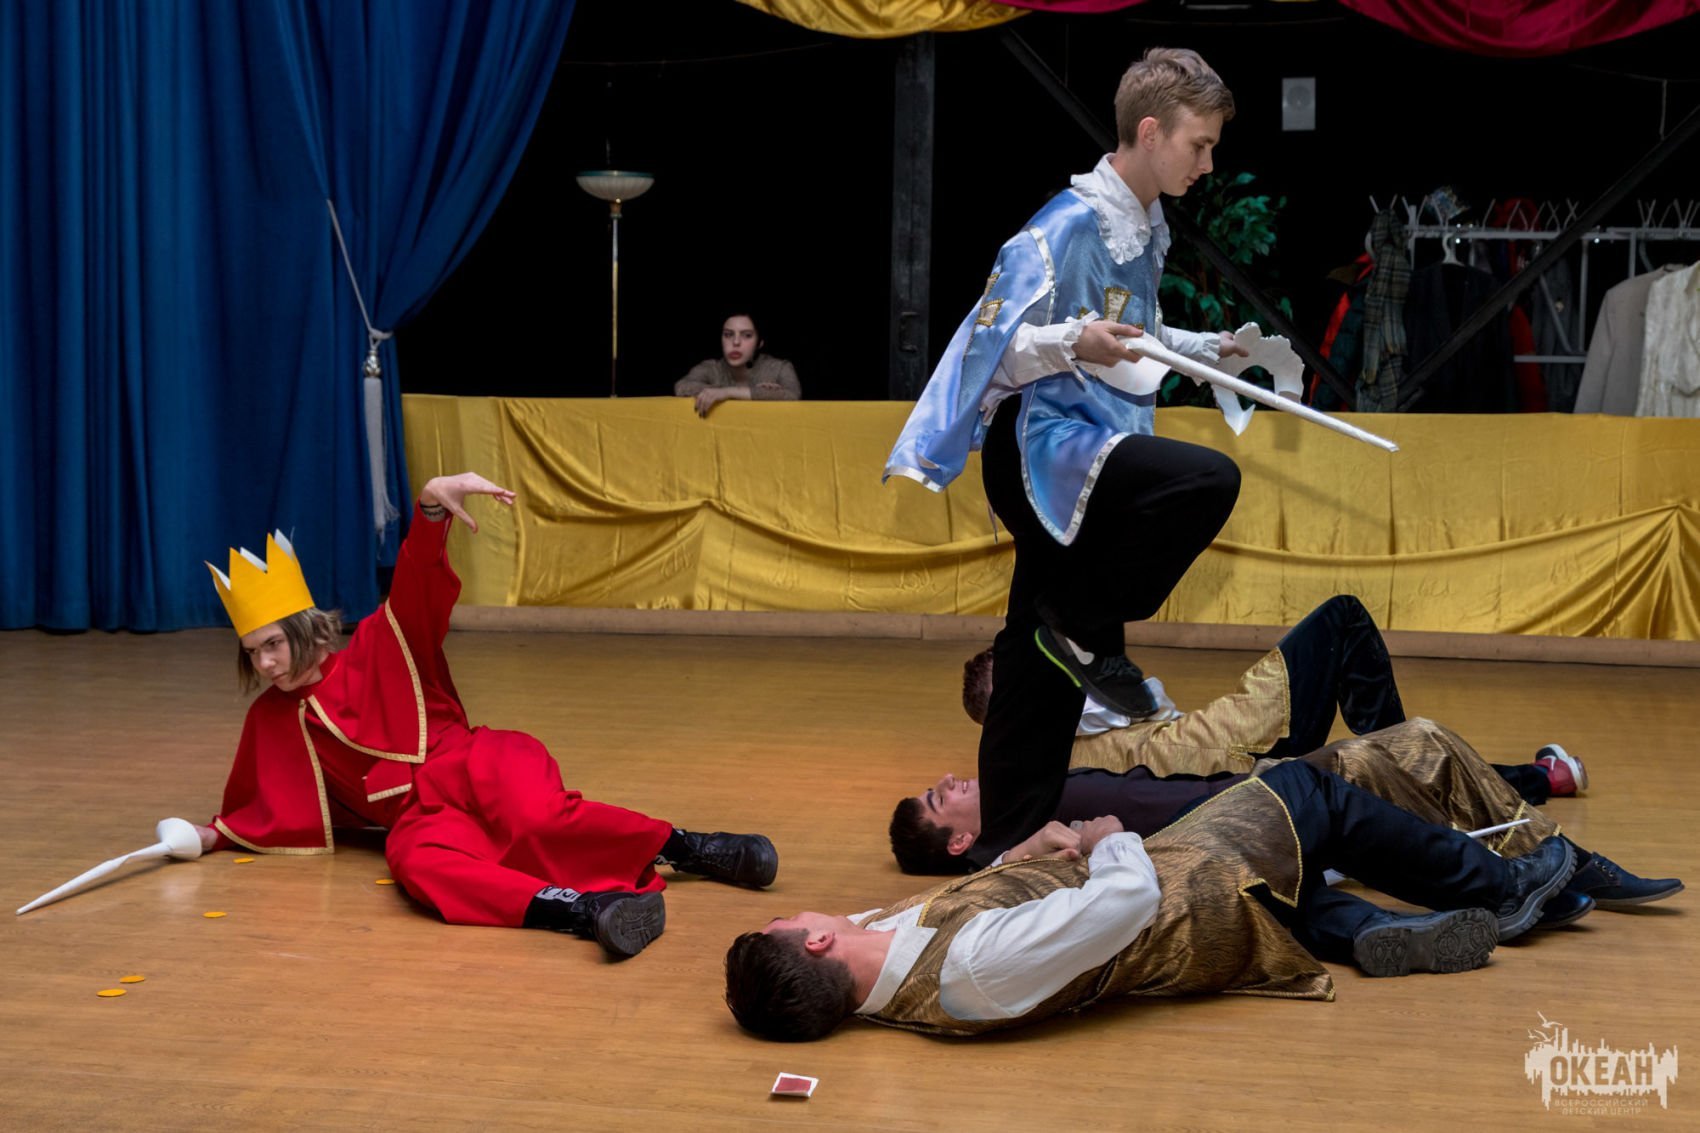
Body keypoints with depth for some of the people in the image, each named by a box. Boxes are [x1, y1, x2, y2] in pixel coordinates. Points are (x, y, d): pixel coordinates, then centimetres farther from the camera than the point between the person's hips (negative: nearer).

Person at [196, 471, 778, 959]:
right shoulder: (270, 720, 21)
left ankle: (689, 848, -33)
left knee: (535, 816, -38)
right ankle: (583, 910, -55)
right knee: (415, 862, -37)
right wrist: (216, 834, 13)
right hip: (422, 817, 2)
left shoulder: (375, 651, 10)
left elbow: (418, 584, -6)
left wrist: (432, 507, -23)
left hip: (476, 768, -2)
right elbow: (266, 809, 31)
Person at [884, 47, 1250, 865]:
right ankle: (1087, 631, -12)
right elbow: (989, 346, -16)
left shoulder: (1146, 230, 15)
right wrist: (1073, 343, -31)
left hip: (1097, 450, 8)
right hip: (1042, 445, -8)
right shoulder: (1068, 226, -14)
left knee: (1041, 680, 8)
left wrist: (1208, 350, 21)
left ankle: (1015, 848, 15)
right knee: (1209, 481, -31)